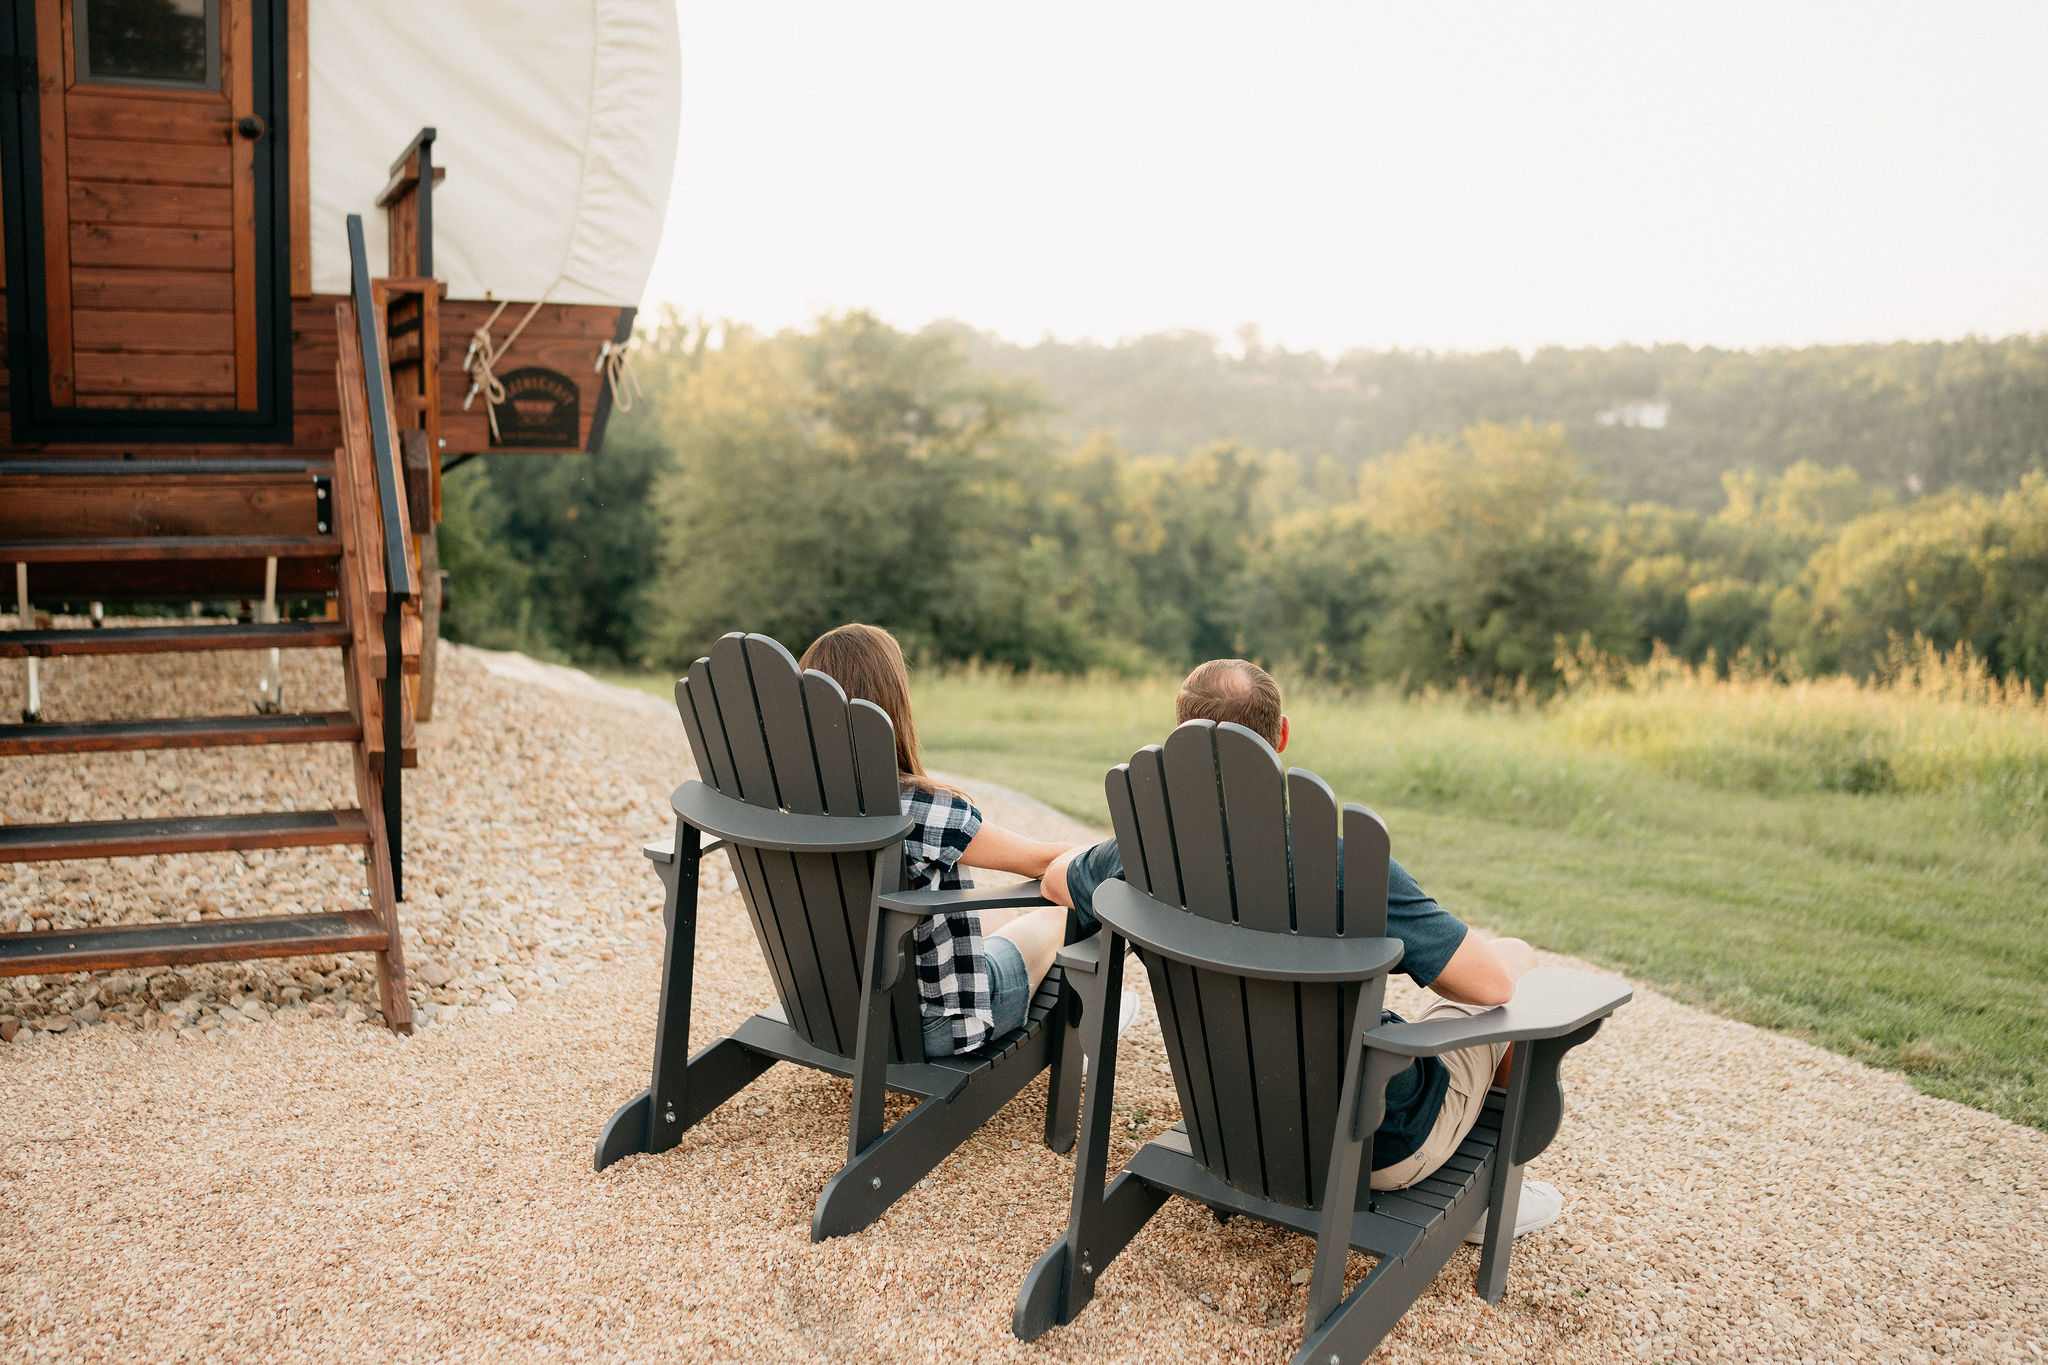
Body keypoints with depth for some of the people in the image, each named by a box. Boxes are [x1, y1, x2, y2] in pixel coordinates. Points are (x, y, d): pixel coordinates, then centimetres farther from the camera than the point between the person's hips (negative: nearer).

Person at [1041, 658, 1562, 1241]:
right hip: (1383, 1145, -5)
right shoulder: (1347, 866, -32)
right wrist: (1511, 954, 0)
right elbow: (1491, 980, -25)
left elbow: (1056, 877, 8)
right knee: (1517, 955, 17)